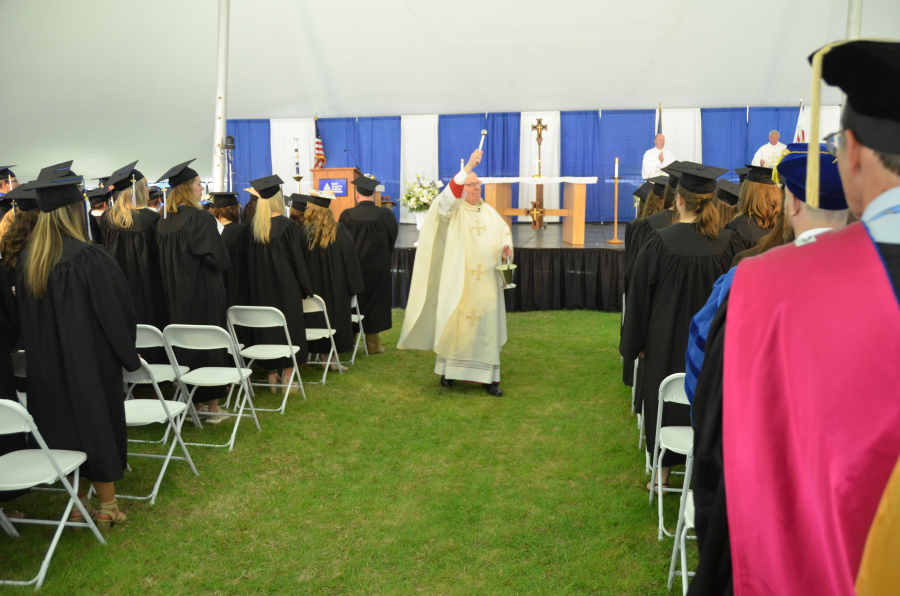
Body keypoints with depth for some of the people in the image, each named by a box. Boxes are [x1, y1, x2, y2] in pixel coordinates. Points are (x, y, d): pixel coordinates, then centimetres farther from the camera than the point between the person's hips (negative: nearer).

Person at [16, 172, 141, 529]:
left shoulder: (27, 260, -3)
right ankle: (107, 507, 18)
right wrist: (129, 355, 1)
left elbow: (24, 316, 9)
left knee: (62, 432, 16)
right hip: (91, 362, -5)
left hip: (45, 366, 5)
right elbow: (117, 313, -13)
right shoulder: (91, 259, -21)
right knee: (98, 427, 8)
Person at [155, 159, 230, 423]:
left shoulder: (164, 222, 5)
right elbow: (219, 259, -14)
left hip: (177, 295, 6)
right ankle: (211, 405, 6)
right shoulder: (201, 218, -15)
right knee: (209, 343, 1)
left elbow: (164, 262, 13)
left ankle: (188, 402, 19)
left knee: (184, 344, 13)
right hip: (204, 294, -6)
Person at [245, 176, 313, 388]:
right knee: (289, 325, 5)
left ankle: (272, 376, 15)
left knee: (267, 329, 10)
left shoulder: (254, 227, 1)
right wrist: (304, 287, 0)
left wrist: (255, 287, 16)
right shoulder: (287, 225, -12)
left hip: (261, 289, 4)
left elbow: (250, 259, 7)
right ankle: (287, 376, 7)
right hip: (286, 287, -4)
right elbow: (297, 259, -8)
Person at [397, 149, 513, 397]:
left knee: (486, 327, 4)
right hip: (459, 282, -4)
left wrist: (506, 246, -3)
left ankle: (488, 377, 9)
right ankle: (447, 370, 20)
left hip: (486, 283, 4)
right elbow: (449, 197, -24)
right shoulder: (453, 209, -3)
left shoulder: (489, 211, 14)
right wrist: (468, 166, -33)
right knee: (455, 324, 3)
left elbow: (503, 230, 21)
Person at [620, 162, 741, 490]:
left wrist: (634, 343, 2)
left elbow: (639, 296, -9)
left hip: (667, 342, -2)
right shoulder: (728, 243, -8)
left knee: (664, 401, 13)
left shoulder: (659, 242, -16)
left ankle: (664, 472, 24)